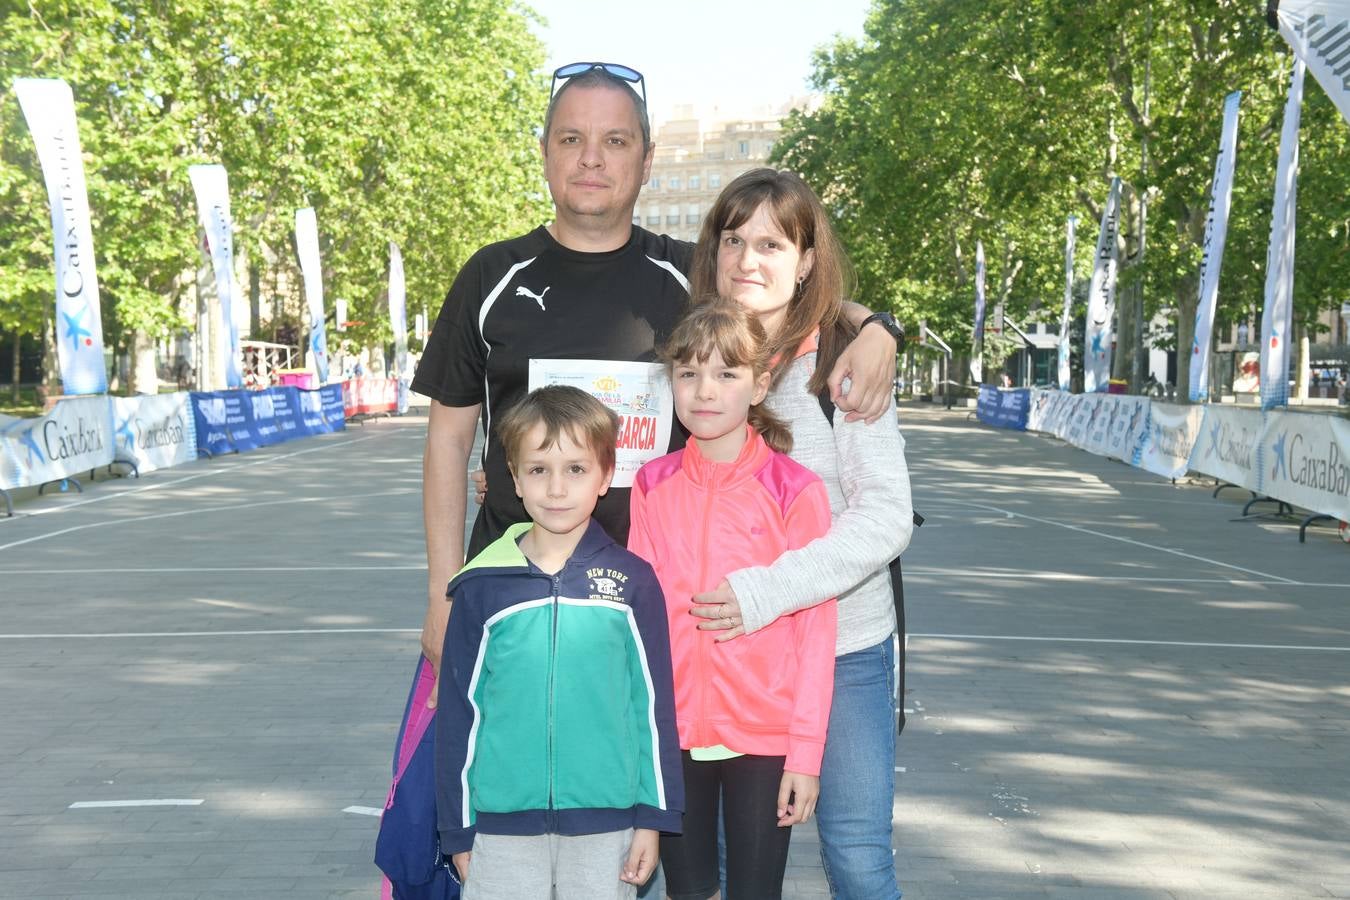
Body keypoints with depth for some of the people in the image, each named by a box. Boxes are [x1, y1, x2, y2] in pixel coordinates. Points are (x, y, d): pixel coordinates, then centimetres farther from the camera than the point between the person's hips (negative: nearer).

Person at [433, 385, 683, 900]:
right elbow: (459, 710, 4)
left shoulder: (633, 581, -2)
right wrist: (458, 829, 5)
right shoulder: (483, 585, -1)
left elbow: (654, 703, 3)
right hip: (503, 823, 1)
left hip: (605, 823, 0)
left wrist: (652, 816, 2)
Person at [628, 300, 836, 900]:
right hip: (672, 732, 3)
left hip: (764, 736, -2)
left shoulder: (795, 491, -7)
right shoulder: (652, 486, 2)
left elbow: (815, 628, -6)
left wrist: (806, 752, -7)